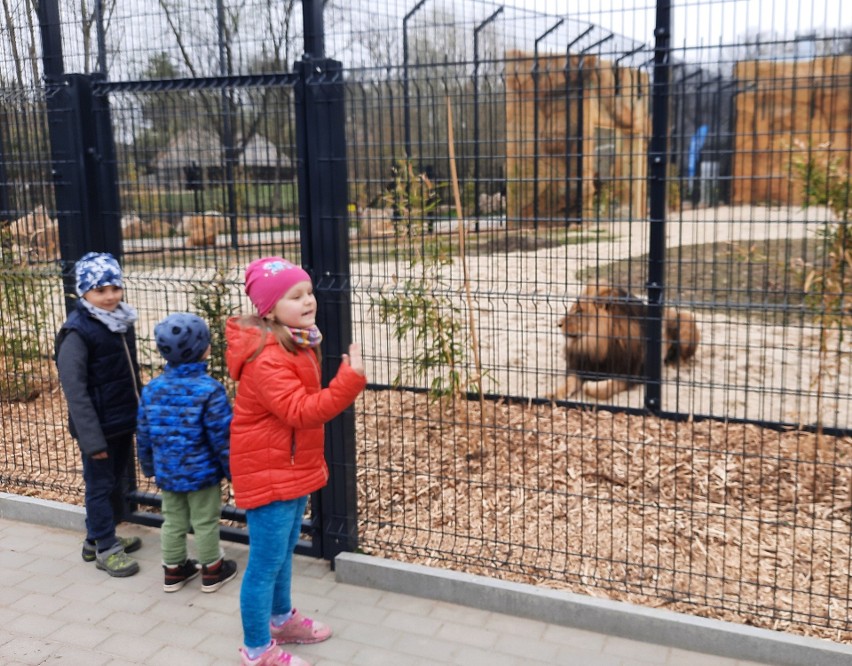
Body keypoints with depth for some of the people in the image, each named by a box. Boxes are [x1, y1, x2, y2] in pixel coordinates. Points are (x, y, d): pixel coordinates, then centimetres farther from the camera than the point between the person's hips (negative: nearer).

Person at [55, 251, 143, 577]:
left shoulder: (122, 321, 6)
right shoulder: (77, 331, -18)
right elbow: (74, 388, -20)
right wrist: (91, 437, -23)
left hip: (124, 420, 8)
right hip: (99, 426, -8)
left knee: (116, 482, 19)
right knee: (100, 485, 5)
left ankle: (99, 537, 36)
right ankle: (104, 548, 20)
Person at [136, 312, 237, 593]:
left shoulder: (153, 388, -3)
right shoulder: (210, 390, -20)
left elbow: (143, 434, 5)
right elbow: (222, 437, -17)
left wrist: (149, 467, 19)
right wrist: (233, 470, -5)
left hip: (167, 472, 5)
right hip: (202, 472, -5)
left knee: (173, 521, 18)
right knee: (205, 522, 10)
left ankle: (173, 570, 31)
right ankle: (212, 571, 25)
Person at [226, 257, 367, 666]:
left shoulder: (298, 344, 6)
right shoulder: (267, 358, -27)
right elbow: (301, 412, -35)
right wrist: (351, 379, -40)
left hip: (292, 467, 10)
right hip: (268, 472, -10)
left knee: (284, 551, 24)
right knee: (266, 562, 2)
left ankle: (281, 619, 43)